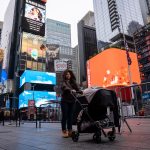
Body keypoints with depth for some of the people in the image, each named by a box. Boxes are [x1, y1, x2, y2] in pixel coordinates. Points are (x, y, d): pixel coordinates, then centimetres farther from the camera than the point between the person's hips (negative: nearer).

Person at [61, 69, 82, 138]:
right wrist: (71, 90, -41)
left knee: (70, 116, 7)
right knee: (65, 116, -2)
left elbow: (77, 88, 3)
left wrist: (81, 92, -18)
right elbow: (65, 87, -22)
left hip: (72, 101, 4)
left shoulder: (73, 82, 14)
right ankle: (64, 131, 6)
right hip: (65, 101, -4)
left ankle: (70, 131, 14)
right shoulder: (64, 82, -1)